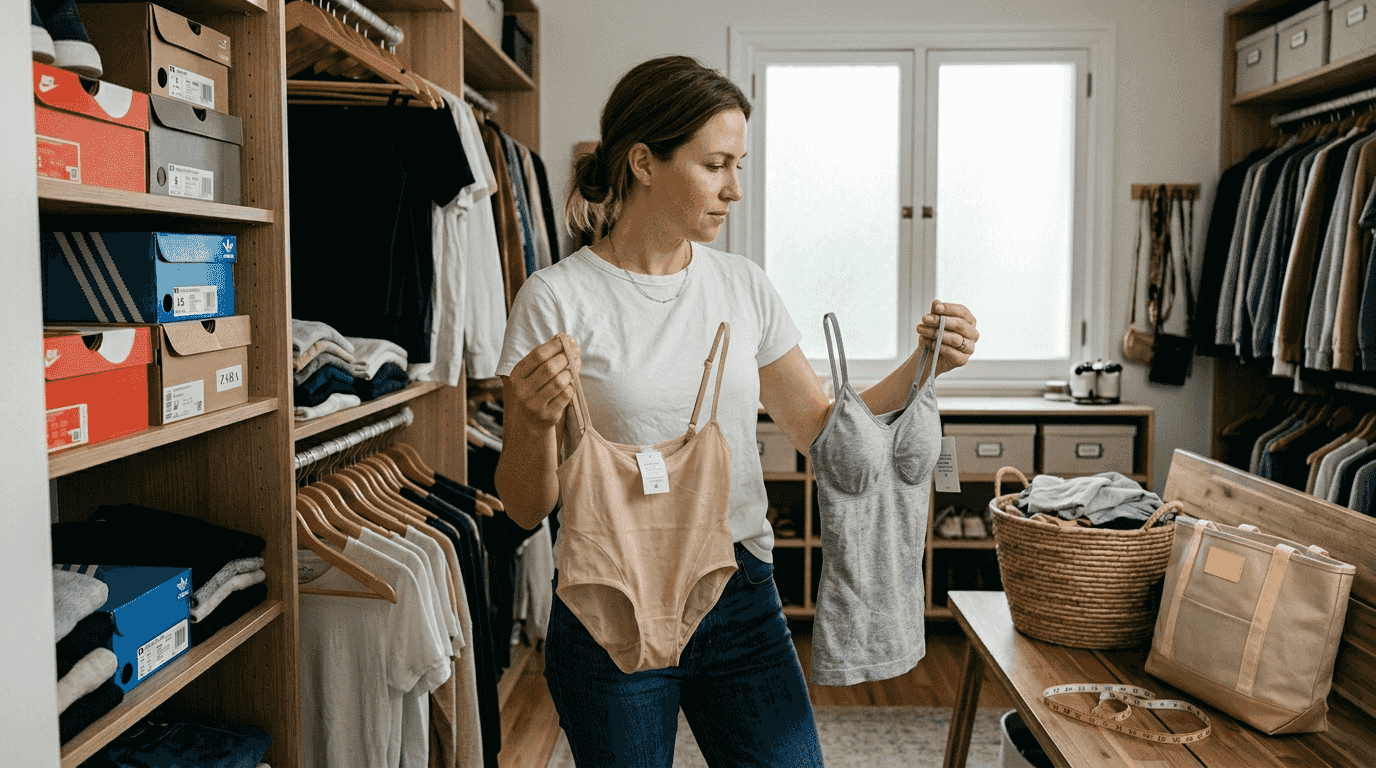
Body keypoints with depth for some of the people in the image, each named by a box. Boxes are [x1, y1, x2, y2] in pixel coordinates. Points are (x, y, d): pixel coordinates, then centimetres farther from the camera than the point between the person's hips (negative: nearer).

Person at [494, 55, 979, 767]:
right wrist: (538, 421, -28)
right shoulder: (556, 299, -10)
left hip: (742, 599, 4)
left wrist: (921, 366, -3)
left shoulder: (744, 287, 4)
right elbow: (527, 507, -8)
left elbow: (819, 429, 10)